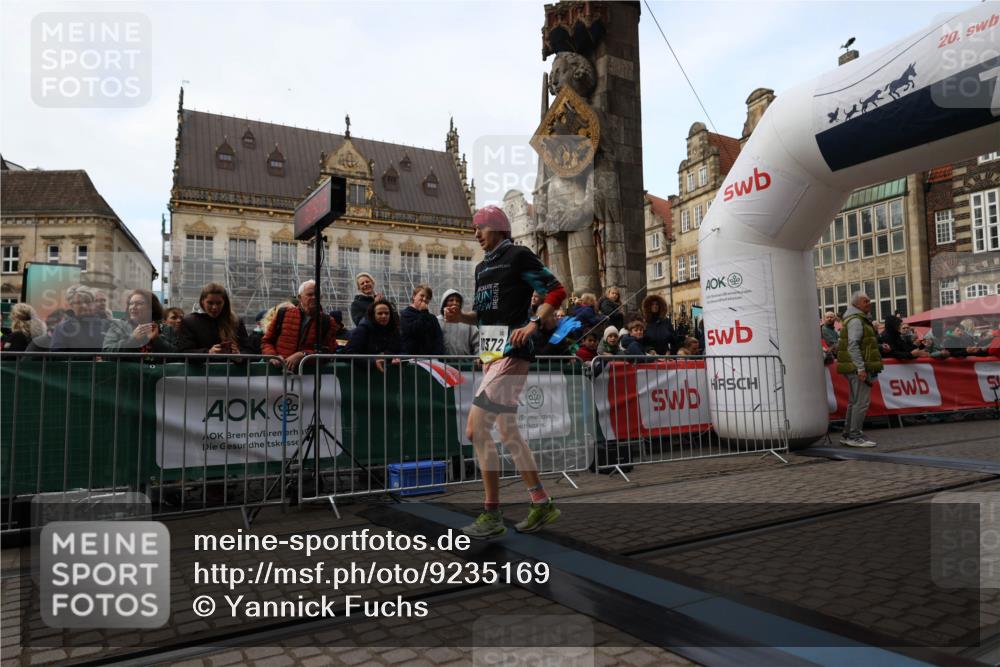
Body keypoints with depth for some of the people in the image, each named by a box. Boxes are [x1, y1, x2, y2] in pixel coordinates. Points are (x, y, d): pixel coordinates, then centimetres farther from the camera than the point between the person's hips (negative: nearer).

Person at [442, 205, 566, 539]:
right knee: (508, 431, 13)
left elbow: (556, 291, -8)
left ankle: (492, 515, -1)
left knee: (476, 429, -12)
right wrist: (461, 316, 6)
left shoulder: (518, 255, -5)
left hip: (512, 354, -10)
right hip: (492, 354, 10)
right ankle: (542, 504, 25)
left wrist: (534, 323, -19)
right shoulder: (482, 266, 20)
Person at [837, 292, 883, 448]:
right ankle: (855, 436, -8)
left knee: (854, 402, 13)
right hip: (859, 368, -11)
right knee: (861, 402, -10)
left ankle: (848, 435, 18)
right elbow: (853, 345, -21)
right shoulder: (855, 320, -12)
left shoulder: (859, 319, 21)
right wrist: (861, 368, -24)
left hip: (857, 368, 11)